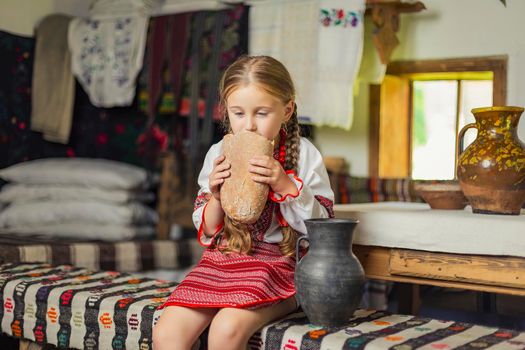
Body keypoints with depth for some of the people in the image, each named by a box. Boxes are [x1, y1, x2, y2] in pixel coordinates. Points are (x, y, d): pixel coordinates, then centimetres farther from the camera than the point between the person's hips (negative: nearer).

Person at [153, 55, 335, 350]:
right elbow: (207, 233, 12)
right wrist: (215, 197, -8)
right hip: (222, 260, 4)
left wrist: (285, 185, -18)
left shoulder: (304, 154, -3)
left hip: (279, 262, -4)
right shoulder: (218, 154, 6)